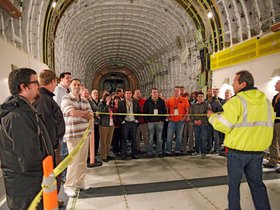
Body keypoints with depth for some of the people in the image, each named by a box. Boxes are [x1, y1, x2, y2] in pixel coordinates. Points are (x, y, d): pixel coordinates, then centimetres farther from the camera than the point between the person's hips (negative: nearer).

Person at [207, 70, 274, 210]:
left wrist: (212, 116, -1)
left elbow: (223, 125, -18)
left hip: (238, 149, -6)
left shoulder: (236, 101, -17)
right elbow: (268, 124, 12)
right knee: (256, 182, 19)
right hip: (258, 150, 6)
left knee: (234, 182, 11)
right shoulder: (266, 101, 5)